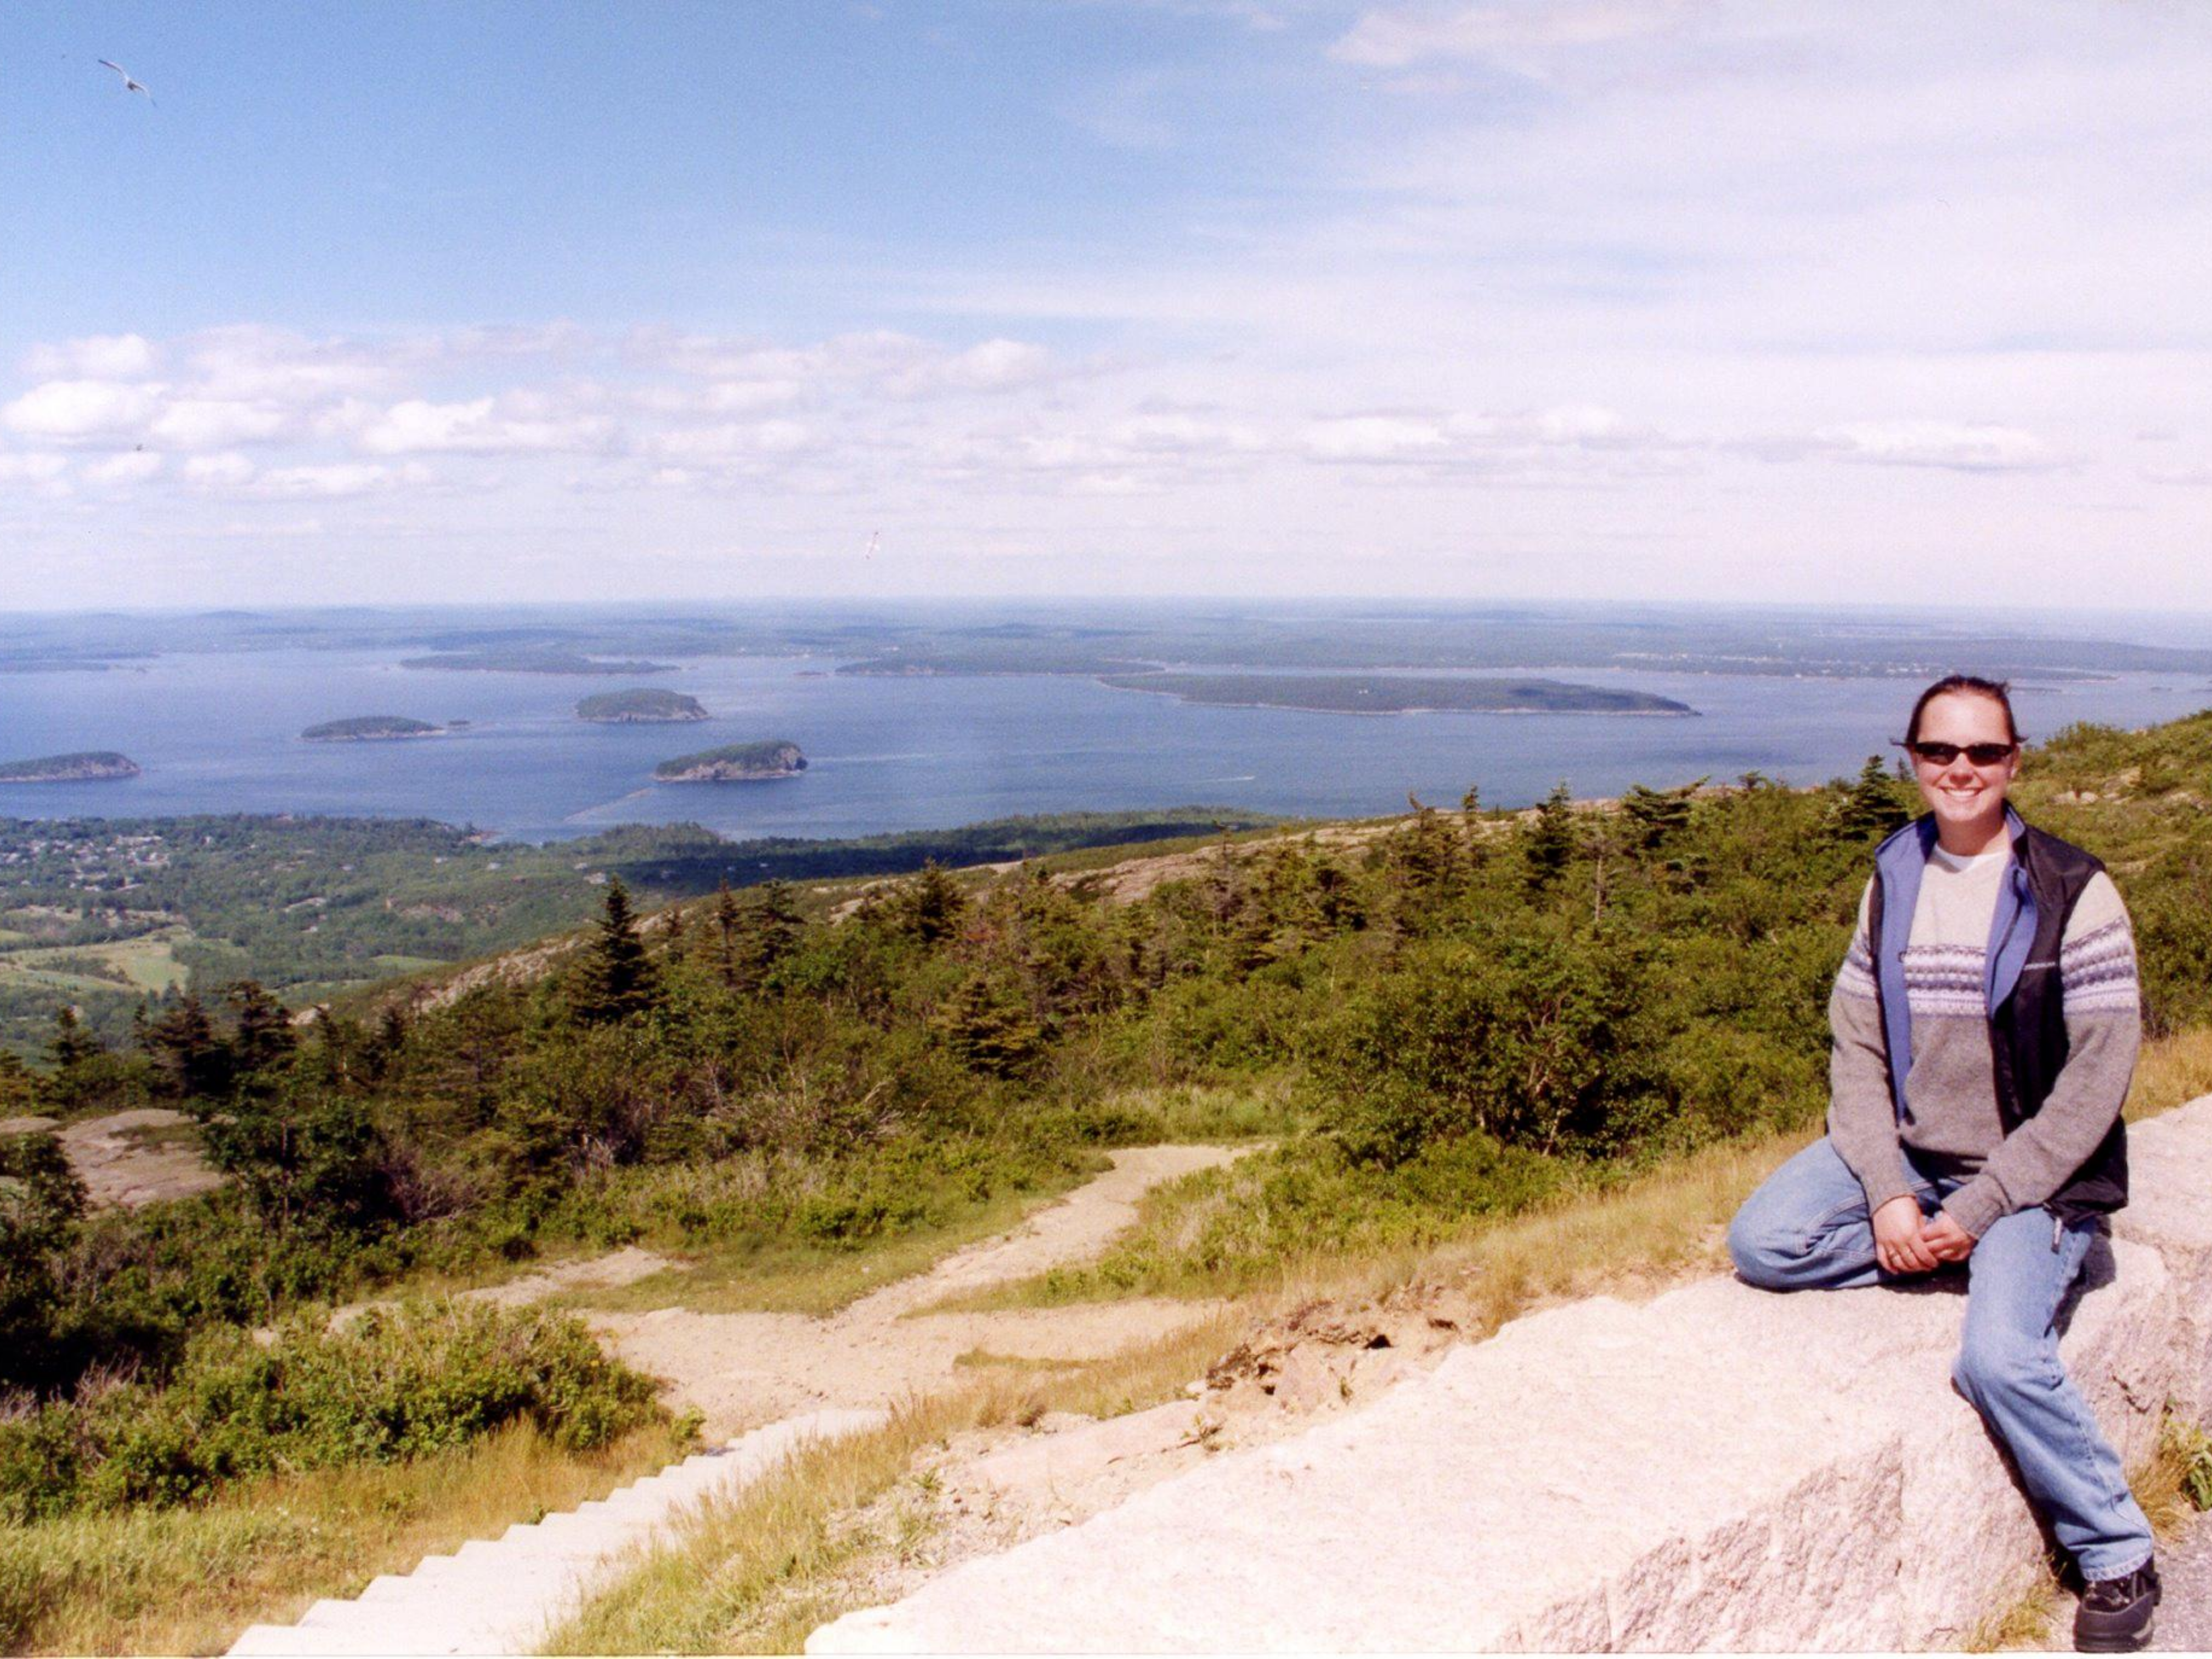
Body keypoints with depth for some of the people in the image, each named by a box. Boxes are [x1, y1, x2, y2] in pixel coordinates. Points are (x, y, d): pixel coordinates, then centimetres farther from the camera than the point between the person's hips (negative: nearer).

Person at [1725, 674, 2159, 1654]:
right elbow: (1857, 1048, 1)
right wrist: (1888, 1195, -12)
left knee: (1999, 1355, -26)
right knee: (1760, 1242, -16)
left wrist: (1978, 1212, -17)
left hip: (2033, 1177, -5)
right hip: (1904, 1155, 5)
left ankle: (2117, 1556, -1)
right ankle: (1966, 1267, -1)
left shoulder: (2074, 893, -11)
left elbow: (2098, 1078, -12)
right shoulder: (1892, 882, 4)